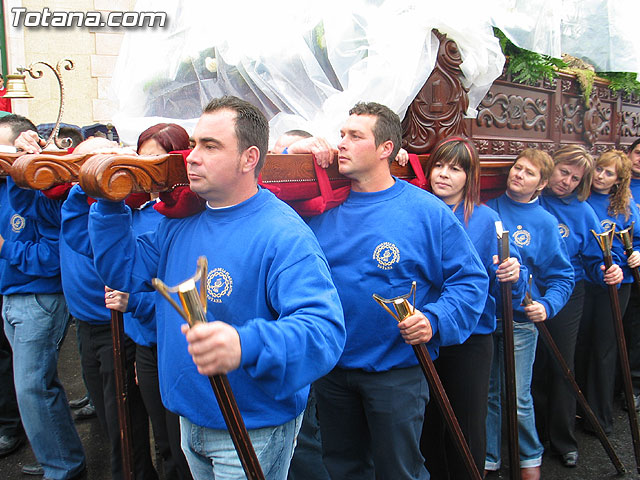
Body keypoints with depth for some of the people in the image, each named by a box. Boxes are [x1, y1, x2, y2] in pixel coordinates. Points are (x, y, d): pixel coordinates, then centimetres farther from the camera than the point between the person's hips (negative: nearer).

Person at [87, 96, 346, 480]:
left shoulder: (284, 236, -26)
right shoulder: (182, 222, 1)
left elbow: (325, 330, -36)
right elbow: (125, 272, 8)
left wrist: (246, 346, -53)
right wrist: (110, 204, -3)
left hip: (254, 430, -7)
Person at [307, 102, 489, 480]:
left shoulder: (428, 212, -10)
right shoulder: (323, 209, 1)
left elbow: (470, 279, -9)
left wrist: (435, 320, -23)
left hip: (397, 372, -4)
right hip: (332, 369, 4)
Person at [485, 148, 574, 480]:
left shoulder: (545, 223, -1)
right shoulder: (487, 210, 2)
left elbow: (563, 276, 1)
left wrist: (547, 306, -15)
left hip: (521, 320, -2)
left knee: (518, 399, 5)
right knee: (487, 394, 13)